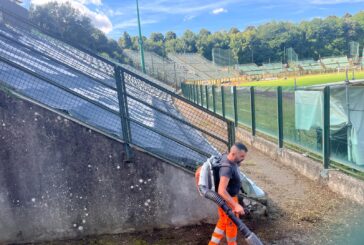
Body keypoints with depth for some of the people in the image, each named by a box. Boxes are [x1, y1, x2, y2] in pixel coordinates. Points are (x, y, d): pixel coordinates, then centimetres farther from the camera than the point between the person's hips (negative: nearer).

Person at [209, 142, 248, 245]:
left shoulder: (226, 157, -8)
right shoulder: (227, 168, -36)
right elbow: (221, 191, -41)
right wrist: (236, 205, -42)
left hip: (228, 197, 9)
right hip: (227, 200, -9)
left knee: (223, 222, 23)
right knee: (232, 224, 15)